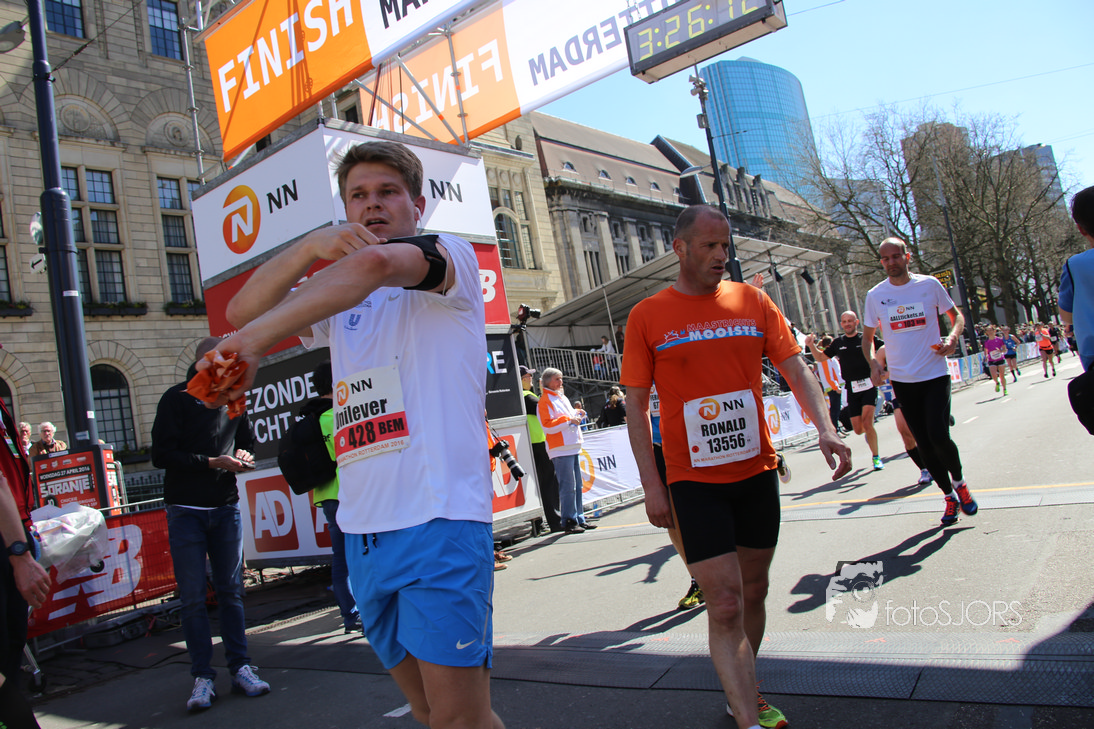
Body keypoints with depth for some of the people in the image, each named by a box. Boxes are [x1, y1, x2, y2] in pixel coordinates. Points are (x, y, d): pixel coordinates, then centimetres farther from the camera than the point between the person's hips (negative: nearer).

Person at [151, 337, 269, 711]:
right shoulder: (177, 399, -3)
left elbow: (248, 441, 24)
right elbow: (161, 455, -10)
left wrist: (243, 455, 1)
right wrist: (213, 462, -17)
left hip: (226, 508, 3)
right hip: (186, 511, -3)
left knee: (231, 591, 6)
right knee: (192, 597, -1)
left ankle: (240, 668, 12)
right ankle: (203, 677, 7)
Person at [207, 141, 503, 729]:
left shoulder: (453, 256, 0)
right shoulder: (340, 305, 21)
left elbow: (374, 263, -21)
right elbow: (241, 312, 9)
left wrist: (252, 340, -27)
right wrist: (310, 246, -9)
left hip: (439, 520, -7)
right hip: (362, 530, 7)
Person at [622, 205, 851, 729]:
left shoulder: (752, 301, 6)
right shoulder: (646, 317, -3)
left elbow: (795, 367, 2)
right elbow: (636, 406, -2)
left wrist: (825, 428, -15)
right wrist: (651, 485, -7)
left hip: (757, 471, 4)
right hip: (694, 481, -4)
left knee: (753, 592, 15)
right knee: (725, 604, -7)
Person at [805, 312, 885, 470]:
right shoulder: (838, 342, 9)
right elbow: (821, 357, 15)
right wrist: (811, 345, 0)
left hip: (868, 386, -3)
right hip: (852, 389, 3)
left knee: (867, 422, -18)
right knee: (858, 429, 2)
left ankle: (876, 457, -1)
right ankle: (869, 433, 40)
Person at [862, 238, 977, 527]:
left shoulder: (929, 284, 0)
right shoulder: (875, 295, 2)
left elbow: (956, 315, 11)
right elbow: (867, 336, 11)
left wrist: (953, 337, -9)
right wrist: (873, 362, -7)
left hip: (935, 374, -2)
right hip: (902, 379, 2)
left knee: (939, 436, -14)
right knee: (923, 443, 6)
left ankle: (959, 482, 16)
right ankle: (949, 496, 24)